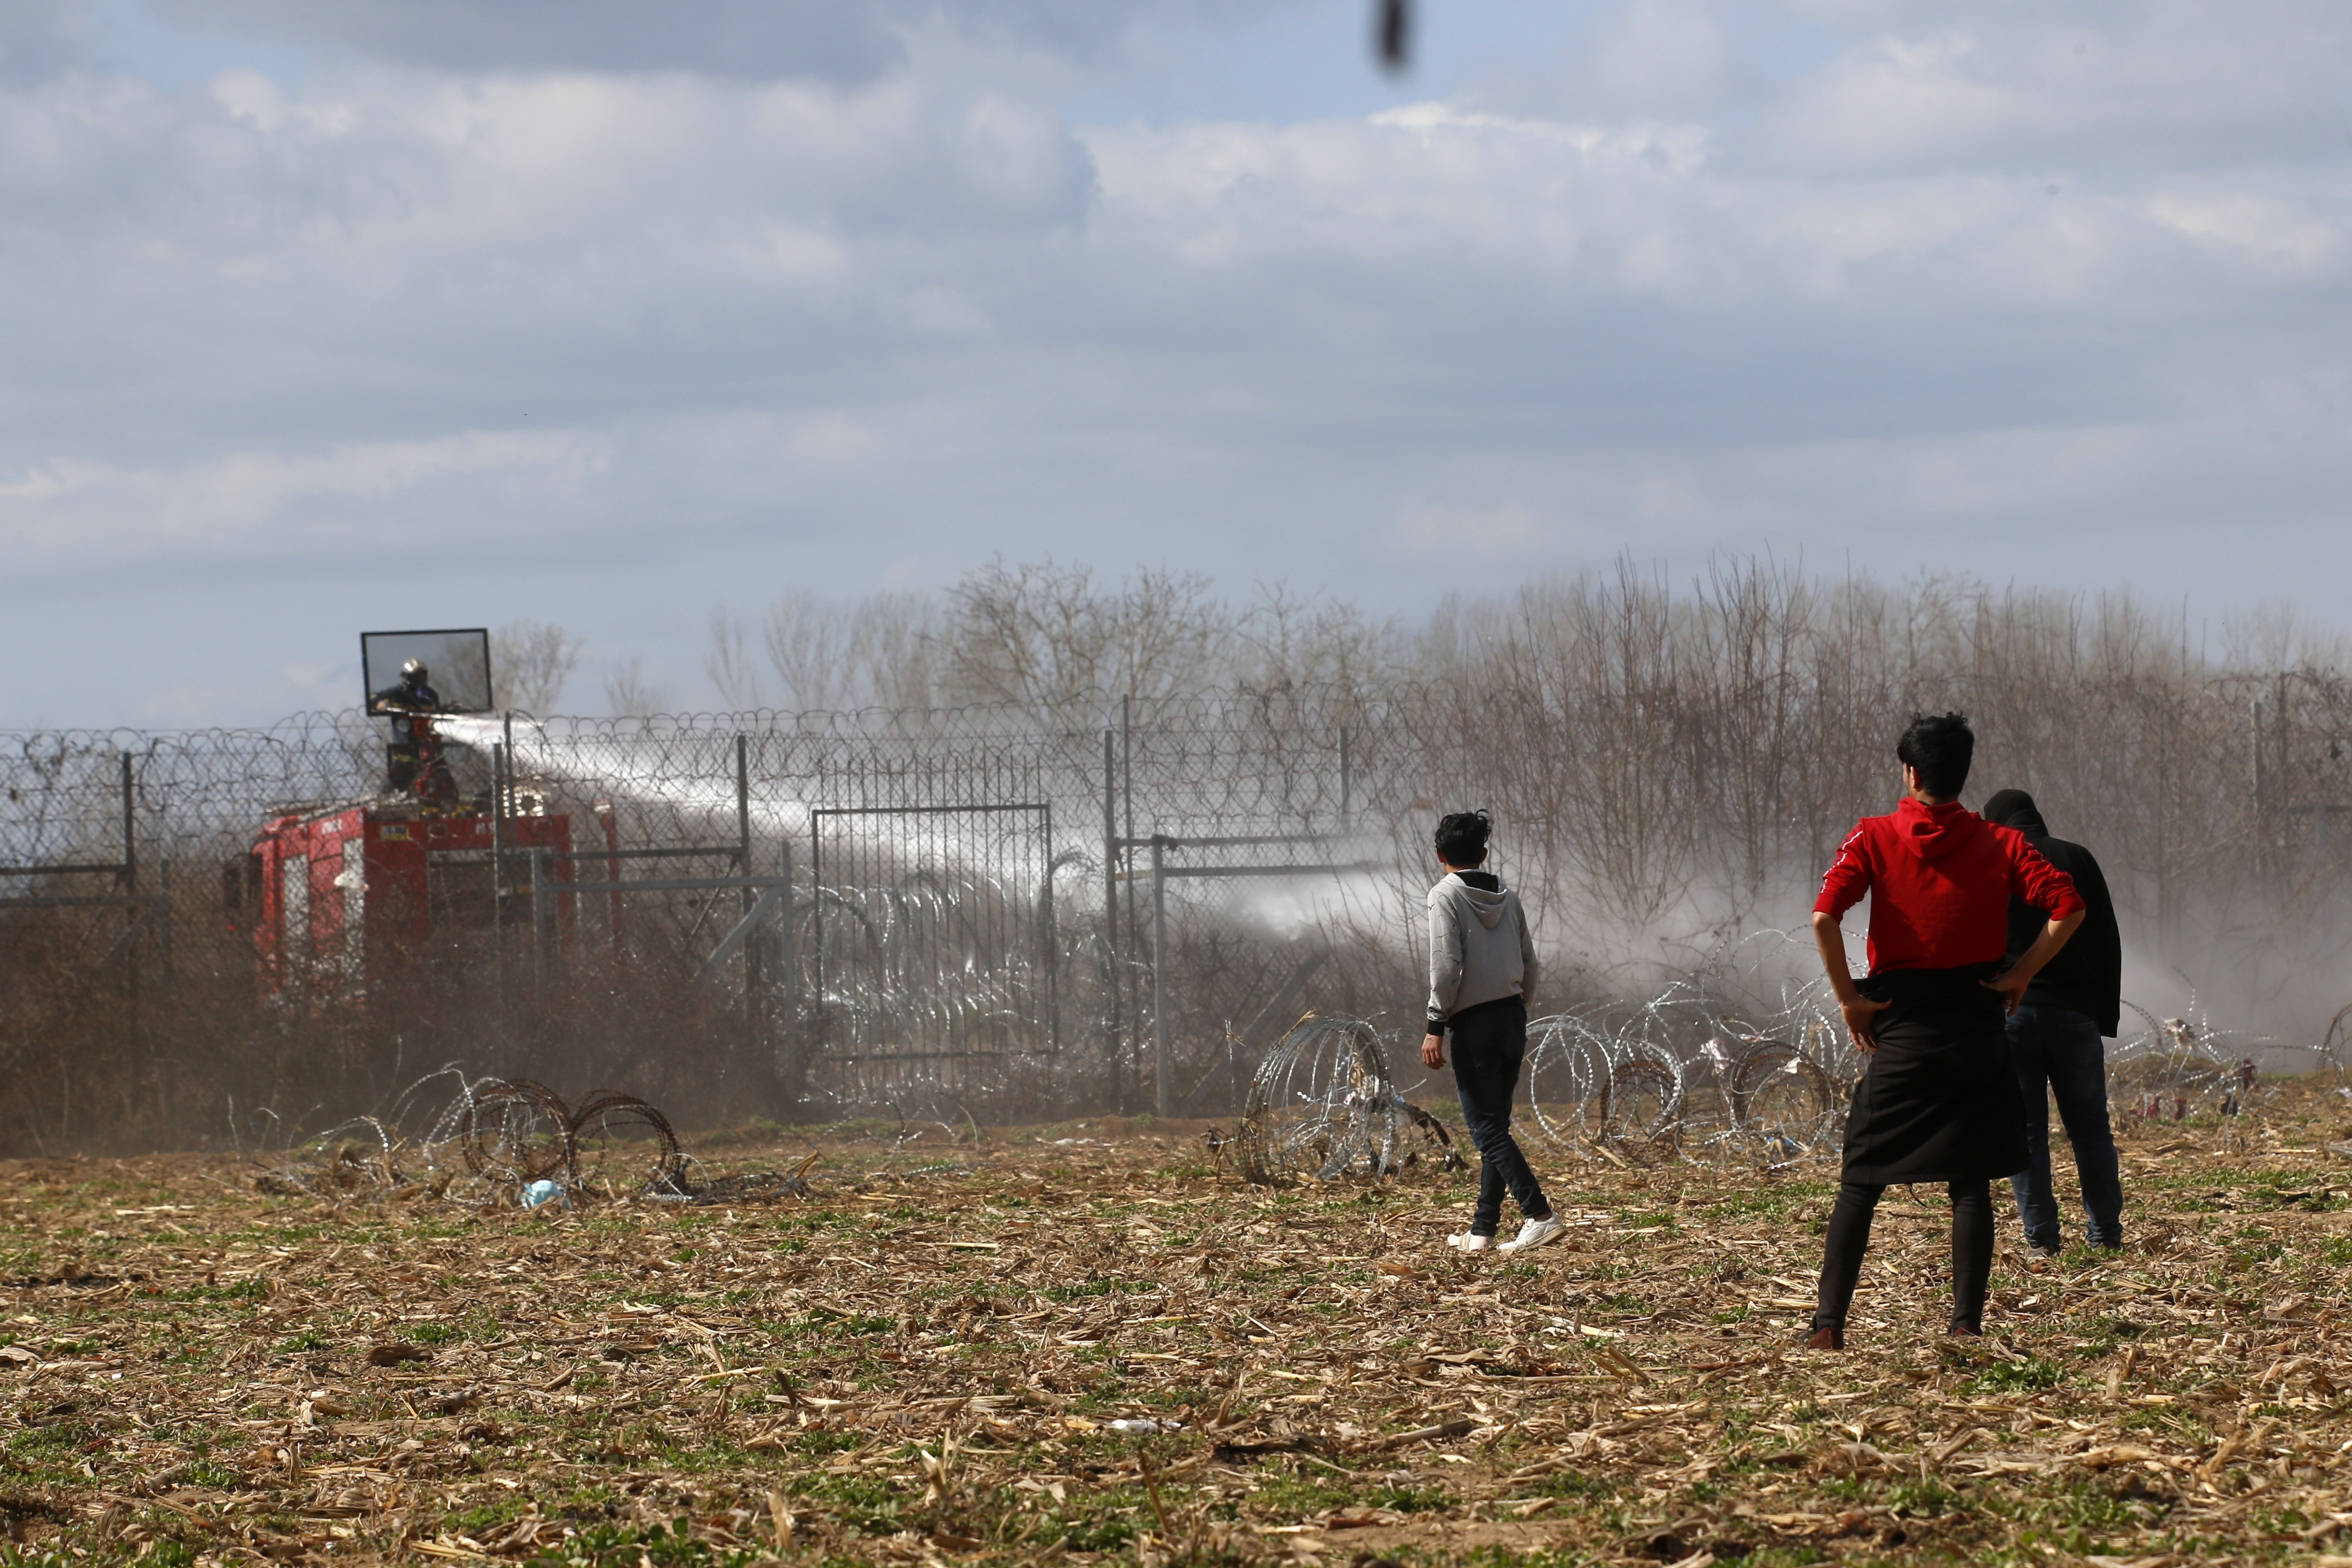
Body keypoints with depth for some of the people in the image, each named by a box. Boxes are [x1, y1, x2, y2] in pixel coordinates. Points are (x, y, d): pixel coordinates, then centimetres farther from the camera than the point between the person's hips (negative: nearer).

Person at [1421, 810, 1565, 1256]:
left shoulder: (1446, 896, -8)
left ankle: (1540, 1215, -18)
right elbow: (1528, 964, 12)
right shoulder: (1508, 897, 10)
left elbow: (1446, 966, -16)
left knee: (1487, 1129, -6)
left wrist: (1436, 1026, -14)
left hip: (1474, 1023, -7)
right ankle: (1482, 1229, 13)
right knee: (1494, 1127, 12)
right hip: (1513, 1017, 7)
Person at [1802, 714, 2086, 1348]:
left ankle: (1828, 1321, -1)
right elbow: (2068, 908, -9)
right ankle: (1967, 1322, 1)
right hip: (1978, 1027, 1)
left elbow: (1824, 918, -17)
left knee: (1861, 1182, 6)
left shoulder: (1874, 839, -3)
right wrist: (2020, 974, 0)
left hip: (1901, 1027, -1)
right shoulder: (1999, 845, 2)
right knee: (1971, 1184, 7)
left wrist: (1850, 1000, -8)